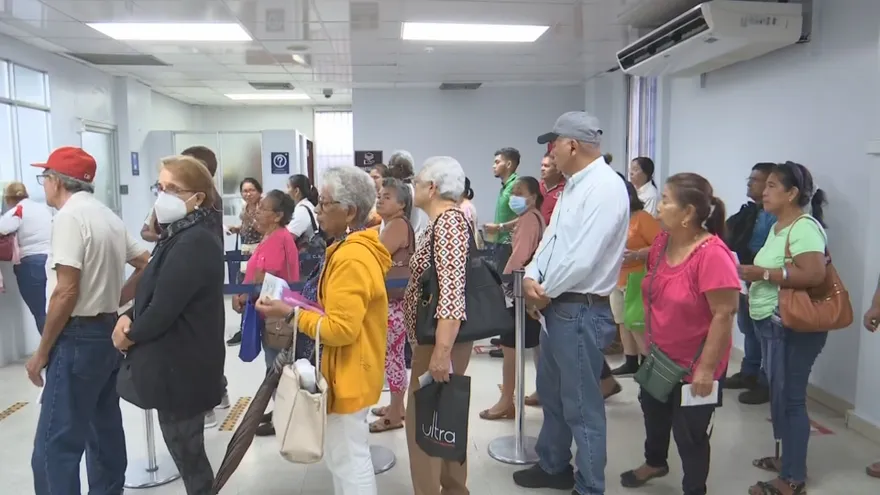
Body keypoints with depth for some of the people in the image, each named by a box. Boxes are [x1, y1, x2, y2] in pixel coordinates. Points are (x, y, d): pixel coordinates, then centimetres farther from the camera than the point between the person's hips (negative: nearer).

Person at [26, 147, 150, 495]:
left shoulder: (70, 216, -15)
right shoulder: (108, 216, 12)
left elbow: (66, 292, -20)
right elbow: (147, 265, 18)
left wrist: (41, 352, -13)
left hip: (79, 337, -9)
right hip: (107, 331, 9)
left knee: (54, 445, -6)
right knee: (104, 427, 16)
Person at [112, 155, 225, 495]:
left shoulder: (195, 243, -25)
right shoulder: (179, 236, 11)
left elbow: (164, 307, -26)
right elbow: (152, 288, 16)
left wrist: (130, 334, -7)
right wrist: (128, 317, -4)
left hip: (182, 367, -10)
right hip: (175, 361, 10)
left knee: (186, 450, 7)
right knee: (185, 447, 21)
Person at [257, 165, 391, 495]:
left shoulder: (352, 258, -24)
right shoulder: (355, 248, 9)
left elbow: (341, 329, -27)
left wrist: (292, 315, -20)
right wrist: (304, 307, 7)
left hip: (348, 375, -10)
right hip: (346, 371, 11)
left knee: (350, 461, 4)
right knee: (342, 457, 22)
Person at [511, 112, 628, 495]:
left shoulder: (605, 186, -18)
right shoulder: (573, 186, 13)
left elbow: (583, 257, -23)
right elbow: (551, 237, 13)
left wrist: (545, 291, -10)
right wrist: (532, 277, -4)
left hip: (582, 310, -10)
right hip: (557, 306, 10)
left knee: (582, 406, 2)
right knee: (551, 393, 22)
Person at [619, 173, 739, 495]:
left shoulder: (712, 255, -27)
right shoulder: (661, 242, -3)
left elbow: (724, 316, -25)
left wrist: (707, 369, -23)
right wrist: (648, 338, 16)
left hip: (694, 365, -8)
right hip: (659, 356, 8)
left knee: (689, 434, 9)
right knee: (653, 412, 27)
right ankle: (655, 462, 54)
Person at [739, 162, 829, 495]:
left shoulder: (804, 227, -16)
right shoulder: (778, 226, 13)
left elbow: (814, 274, -28)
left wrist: (762, 274, -22)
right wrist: (754, 279, 6)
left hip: (794, 328, -9)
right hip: (773, 324, 9)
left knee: (789, 397, -2)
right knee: (779, 395, 16)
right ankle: (788, 457, 31)